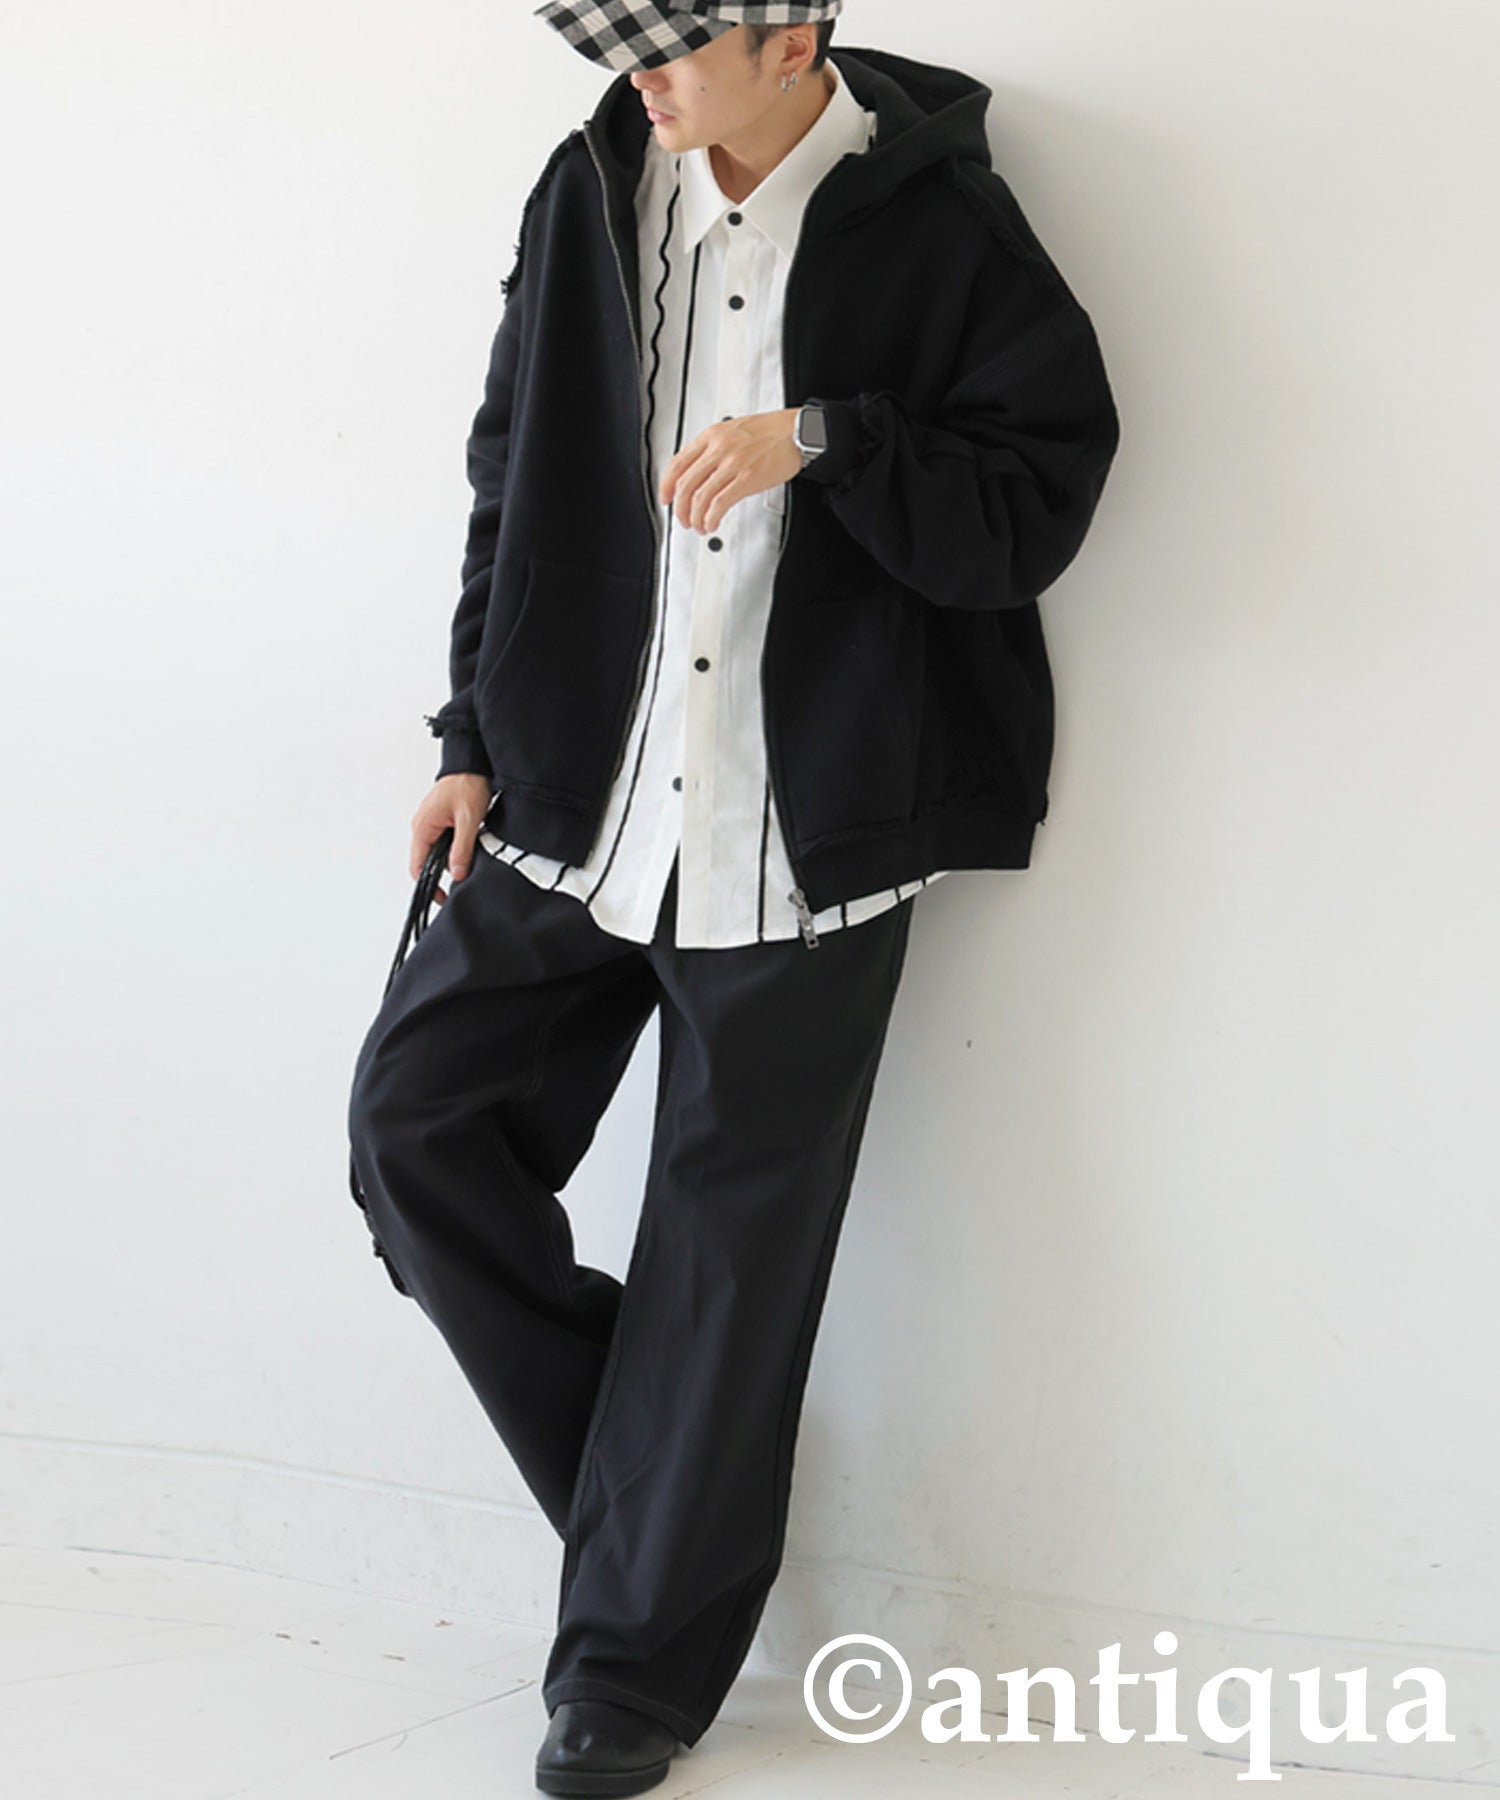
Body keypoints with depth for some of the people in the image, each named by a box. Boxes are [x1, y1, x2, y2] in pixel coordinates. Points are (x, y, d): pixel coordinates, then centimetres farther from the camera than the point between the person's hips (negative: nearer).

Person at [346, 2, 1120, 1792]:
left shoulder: (939, 228, -8)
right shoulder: (592, 190, 4)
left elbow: (1034, 514, -8)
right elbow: (517, 474, 11)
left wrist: (822, 441, -23)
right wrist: (479, 742, 10)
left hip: (801, 837, -4)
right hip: (578, 803, 4)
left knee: (730, 1246, 4)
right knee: (412, 1117, 0)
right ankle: (638, 1468, 22)